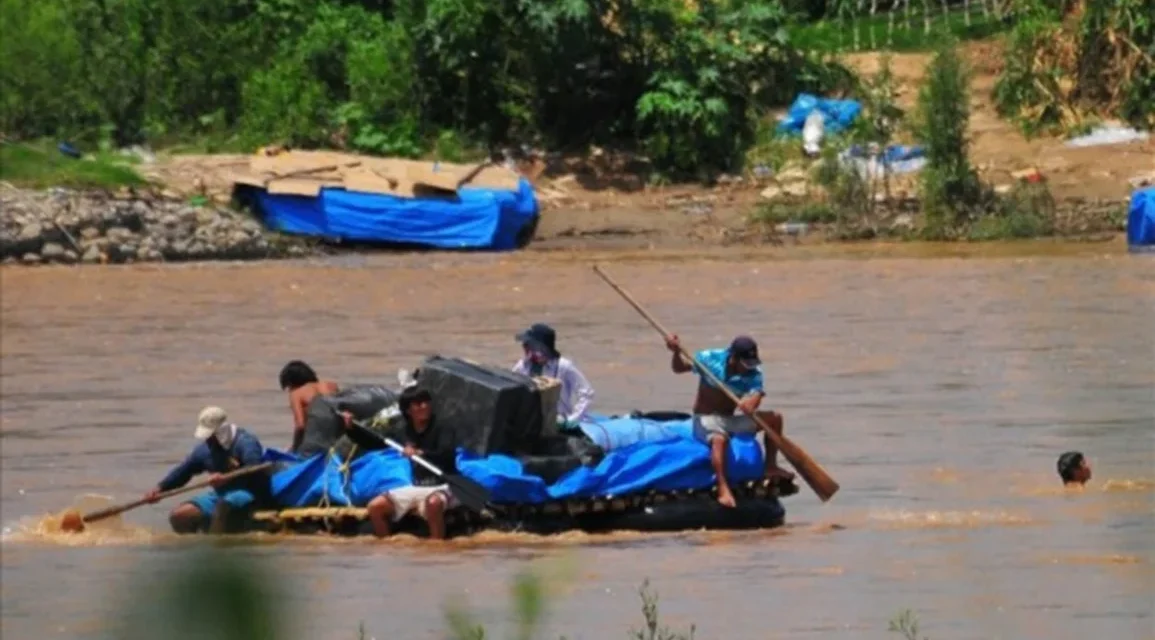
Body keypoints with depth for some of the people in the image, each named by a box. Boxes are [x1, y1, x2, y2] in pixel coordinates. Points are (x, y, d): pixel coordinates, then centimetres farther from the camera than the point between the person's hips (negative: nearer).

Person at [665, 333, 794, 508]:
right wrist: (676, 353, -26)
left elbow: (756, 394, -24)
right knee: (719, 439, -40)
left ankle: (770, 466, 3)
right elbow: (679, 368, -4)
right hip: (706, 419, -4)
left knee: (774, 418, -9)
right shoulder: (711, 359, -11)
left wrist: (751, 402, -49)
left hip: (730, 420, 4)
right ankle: (723, 488, -46)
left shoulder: (753, 374, -6)